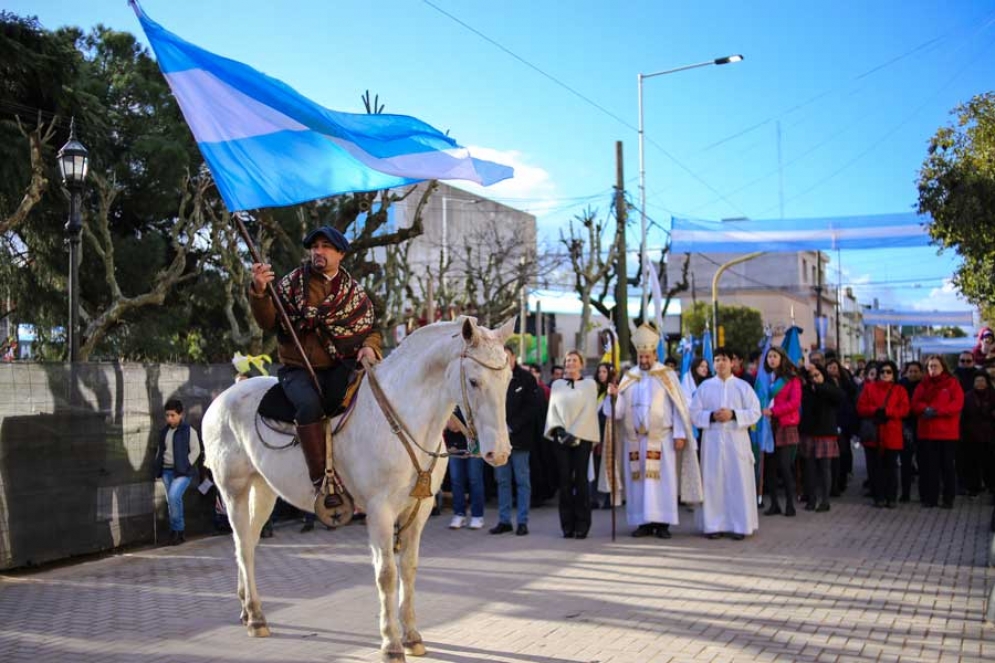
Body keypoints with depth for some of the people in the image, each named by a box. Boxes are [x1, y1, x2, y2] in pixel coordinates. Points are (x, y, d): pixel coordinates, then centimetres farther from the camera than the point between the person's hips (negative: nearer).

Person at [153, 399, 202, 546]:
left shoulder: (188, 430, -5)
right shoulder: (164, 431, 13)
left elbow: (195, 450, -6)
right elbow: (160, 449, 22)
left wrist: (185, 466, -13)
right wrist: (158, 467, 12)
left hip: (182, 472, -6)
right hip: (166, 471, 6)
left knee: (173, 496, -22)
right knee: (172, 500, 7)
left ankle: (176, 529, -9)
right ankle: (178, 533, 15)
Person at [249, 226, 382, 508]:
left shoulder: (355, 291, 12)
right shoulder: (292, 283, 6)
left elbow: (372, 328, 16)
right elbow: (268, 322, 0)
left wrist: (369, 346, -8)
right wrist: (259, 292, -18)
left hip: (339, 368, 2)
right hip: (299, 369, -2)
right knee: (310, 405, -34)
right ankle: (320, 482, -29)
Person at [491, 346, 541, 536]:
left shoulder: (526, 378, -1)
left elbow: (532, 407, -6)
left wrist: (512, 427, -12)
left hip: (519, 437, -3)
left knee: (522, 480, 2)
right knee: (502, 480, 8)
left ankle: (523, 521, 7)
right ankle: (504, 520, 14)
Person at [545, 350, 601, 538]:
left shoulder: (589, 384, 6)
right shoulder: (557, 385, 13)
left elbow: (589, 411, -4)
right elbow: (552, 409, 7)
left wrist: (574, 433, -13)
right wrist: (560, 430, -10)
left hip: (582, 437, -2)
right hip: (562, 437, 2)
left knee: (580, 479, -5)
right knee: (565, 479, 0)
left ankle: (582, 526, -1)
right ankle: (567, 525, 4)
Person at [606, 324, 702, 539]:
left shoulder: (667, 375, 1)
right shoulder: (629, 377, 9)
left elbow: (679, 406, -1)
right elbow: (620, 409, 5)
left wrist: (680, 434, -8)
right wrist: (613, 396, -15)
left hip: (661, 438, -3)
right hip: (635, 438, 3)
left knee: (661, 479, -4)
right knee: (638, 479, 3)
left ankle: (662, 522, 0)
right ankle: (644, 522, 8)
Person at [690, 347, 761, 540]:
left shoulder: (743, 386, 6)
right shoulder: (705, 386, 8)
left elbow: (755, 412, 0)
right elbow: (694, 413, 5)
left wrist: (733, 415, -13)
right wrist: (712, 416, -12)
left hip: (737, 439, -1)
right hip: (712, 440, 1)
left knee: (738, 481, -2)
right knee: (713, 482, 0)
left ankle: (739, 525, 4)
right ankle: (714, 524, 6)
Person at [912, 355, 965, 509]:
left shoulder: (952, 383, 2)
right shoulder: (923, 384, 11)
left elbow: (957, 404, -9)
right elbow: (915, 403, 4)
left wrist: (936, 411, -18)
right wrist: (926, 409, -18)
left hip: (947, 432, -2)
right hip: (926, 431, 3)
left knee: (947, 465, 2)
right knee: (929, 466, 3)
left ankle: (948, 499, 10)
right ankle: (930, 498, 10)